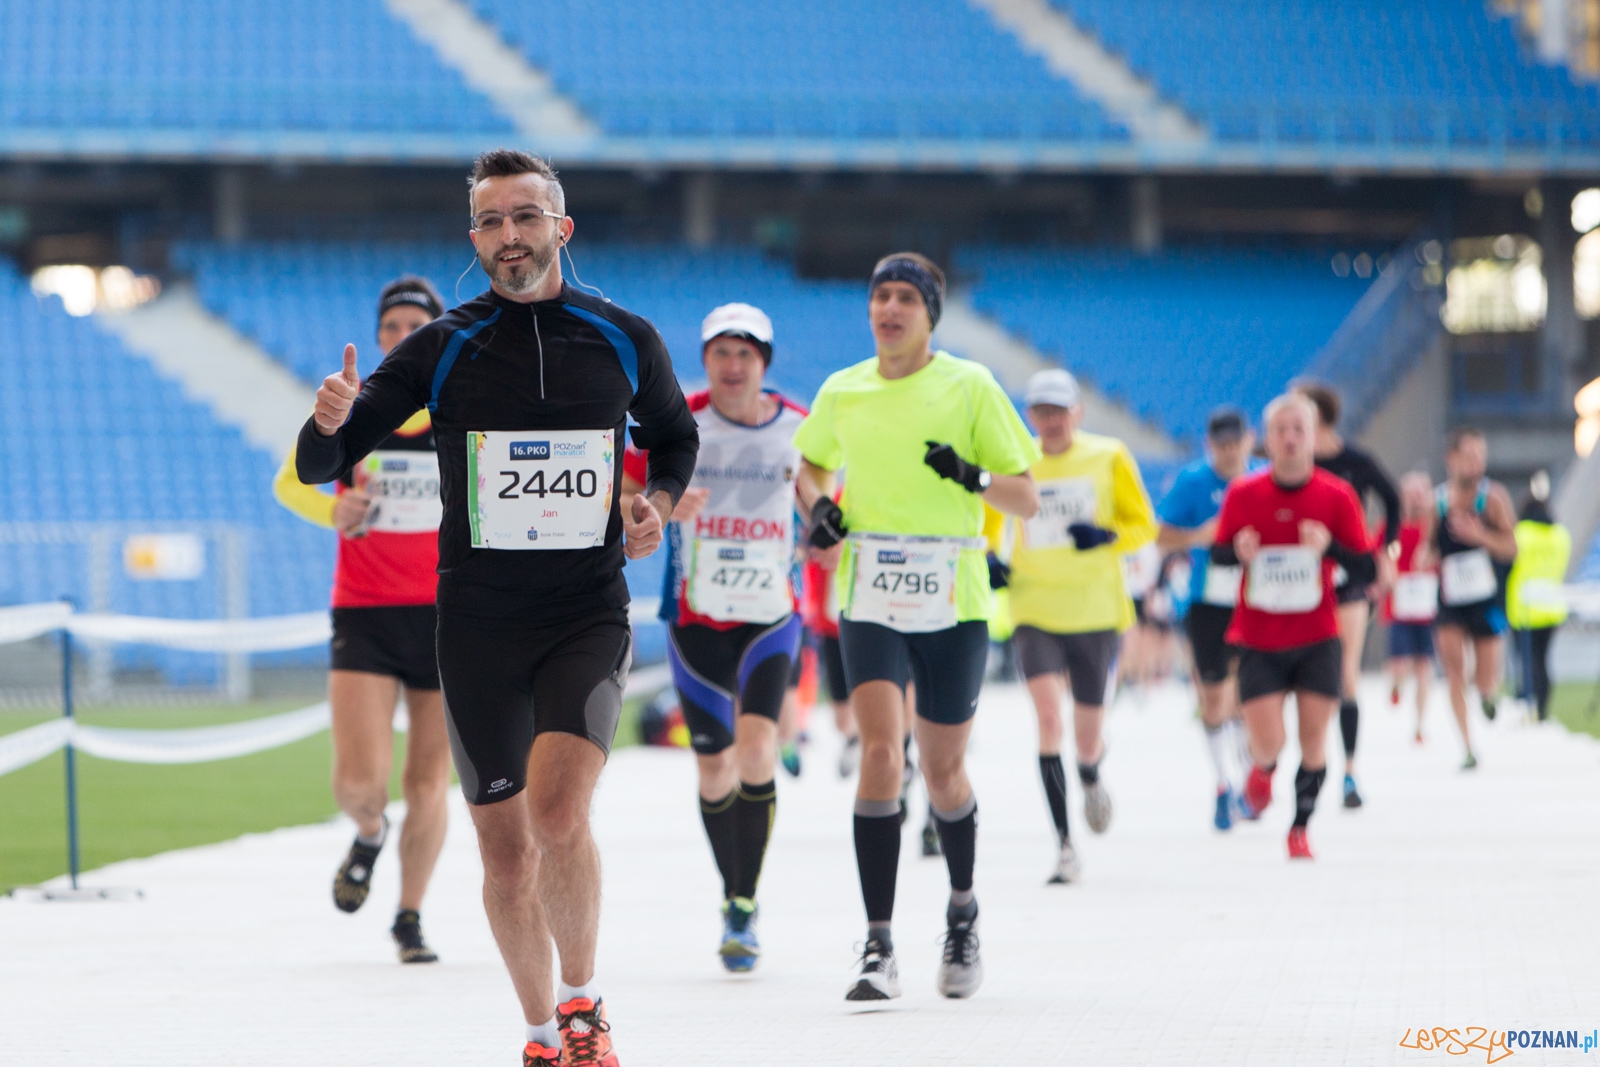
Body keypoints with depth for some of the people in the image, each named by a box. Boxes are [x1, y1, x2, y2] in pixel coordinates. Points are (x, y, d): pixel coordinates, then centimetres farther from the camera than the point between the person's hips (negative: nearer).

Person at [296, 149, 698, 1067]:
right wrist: (331, 422, -25)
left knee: (558, 811, -22)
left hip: (589, 614, -1)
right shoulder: (442, 349, -2)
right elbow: (318, 468, -2)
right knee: (505, 849, 6)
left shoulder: (626, 340, 2)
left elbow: (675, 437, 22)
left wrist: (659, 502, 1)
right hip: (478, 623, 1)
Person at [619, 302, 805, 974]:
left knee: (756, 752, -19)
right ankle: (734, 899, 25)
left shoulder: (801, 428, -1)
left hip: (771, 617, -1)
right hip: (696, 618, 1)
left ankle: (744, 907, -11)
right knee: (714, 769, 4)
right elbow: (615, 503, -1)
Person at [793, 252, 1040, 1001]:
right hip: (870, 600, 1)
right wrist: (818, 506, 6)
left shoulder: (970, 386, -1)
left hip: (953, 602, -1)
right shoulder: (841, 392, 7)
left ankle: (962, 910, 36)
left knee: (942, 770, 8)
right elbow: (811, 463, 27)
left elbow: (1027, 500, 0)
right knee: (880, 751, -16)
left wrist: (973, 477, -19)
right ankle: (879, 946, -15)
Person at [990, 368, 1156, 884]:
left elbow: (1144, 525, 3)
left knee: (1088, 737, 7)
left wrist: (1107, 535, -17)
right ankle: (1065, 846, -15)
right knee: (1048, 718, -19)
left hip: (1095, 612, 0)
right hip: (1035, 612, 0)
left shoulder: (1109, 458, -1)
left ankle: (1091, 781, 46)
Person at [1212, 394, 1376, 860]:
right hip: (1259, 640, 0)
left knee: (1314, 737, 0)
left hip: (1317, 638, 0)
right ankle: (1263, 768, 30)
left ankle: (1301, 827, 18)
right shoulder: (1243, 494, -3)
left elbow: (1368, 570, -3)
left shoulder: (1337, 495, -5)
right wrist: (1238, 552, -15)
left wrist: (1330, 547, -22)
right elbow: (1218, 553, 8)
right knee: (1267, 744, -7)